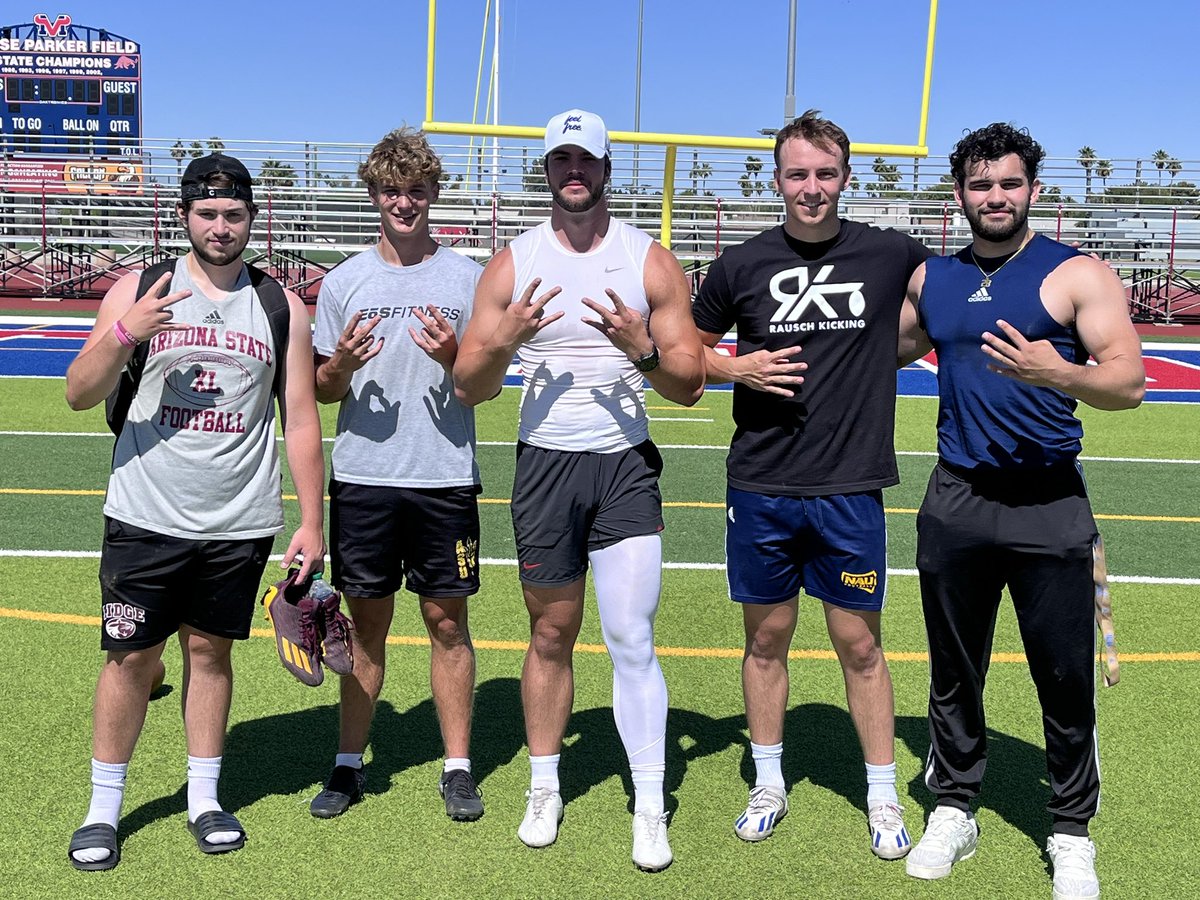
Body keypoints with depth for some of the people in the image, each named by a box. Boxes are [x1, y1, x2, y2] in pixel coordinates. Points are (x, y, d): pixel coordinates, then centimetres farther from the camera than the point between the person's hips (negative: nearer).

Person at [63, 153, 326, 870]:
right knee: (132, 656, 4)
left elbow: (301, 418, 3)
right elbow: (80, 395, -3)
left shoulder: (283, 308, 3)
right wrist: (125, 332, -22)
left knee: (210, 649, 11)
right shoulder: (139, 289, 0)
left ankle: (205, 798, 26)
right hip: (147, 516, -1)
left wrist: (312, 522, -1)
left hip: (240, 522, 1)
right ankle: (103, 809, 20)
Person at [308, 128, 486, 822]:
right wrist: (341, 365, -13)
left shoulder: (469, 277, 3)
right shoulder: (345, 280, 6)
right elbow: (322, 390, 9)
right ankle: (350, 764, 21)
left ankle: (458, 766, 16)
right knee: (367, 623, 9)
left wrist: (452, 357, -17)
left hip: (446, 479, -1)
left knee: (447, 620, 5)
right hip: (363, 478, 1)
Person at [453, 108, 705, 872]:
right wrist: (504, 340, -18)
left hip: (626, 470, -1)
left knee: (632, 640, -4)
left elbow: (690, 385, -1)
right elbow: (470, 389, 1)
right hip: (545, 466, 1)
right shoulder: (513, 265, 3)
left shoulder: (652, 261, 1)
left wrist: (641, 349, -20)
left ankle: (650, 809, 9)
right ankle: (545, 789, 28)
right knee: (551, 636, 12)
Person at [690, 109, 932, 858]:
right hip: (761, 490, 1)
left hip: (851, 491, -1)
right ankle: (769, 784, 28)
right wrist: (739, 368, -8)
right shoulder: (741, 265, 1)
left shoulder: (888, 254, -1)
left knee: (860, 644, 7)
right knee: (767, 637, 11)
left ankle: (884, 797, 24)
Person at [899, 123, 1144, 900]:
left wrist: (1060, 374, -30)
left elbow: (1129, 383, -12)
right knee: (954, 672, 12)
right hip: (957, 502, 4)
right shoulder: (931, 279, 10)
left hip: (1049, 507, -3)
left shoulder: (1078, 274, -4)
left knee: (1067, 681, 4)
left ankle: (1072, 834, 23)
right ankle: (954, 811, 29)